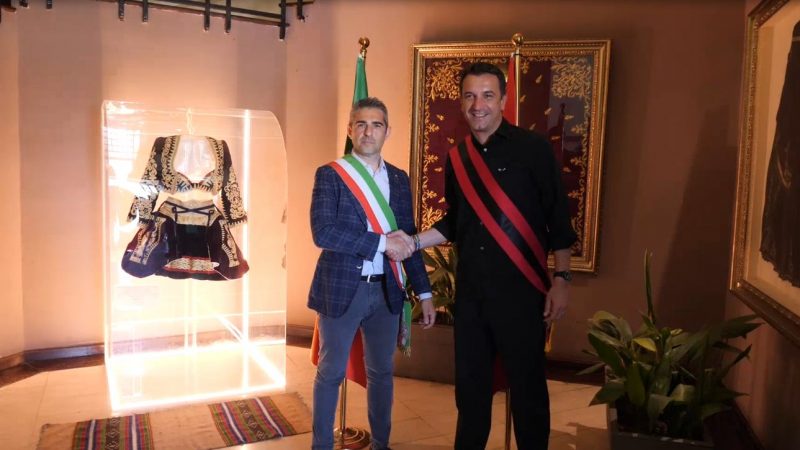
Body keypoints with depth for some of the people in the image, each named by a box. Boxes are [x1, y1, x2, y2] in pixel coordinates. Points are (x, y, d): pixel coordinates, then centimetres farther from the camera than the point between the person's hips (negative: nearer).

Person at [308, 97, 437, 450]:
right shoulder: (330, 174, -5)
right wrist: (382, 243, -18)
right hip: (341, 289, -4)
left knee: (381, 372, 16)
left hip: (386, 290, 4)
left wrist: (424, 292, 7)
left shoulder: (399, 179, 8)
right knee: (331, 373, 8)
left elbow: (408, 239, 11)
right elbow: (322, 232, -18)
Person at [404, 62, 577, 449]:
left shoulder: (533, 148, -6)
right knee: (469, 382, 16)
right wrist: (415, 241, 3)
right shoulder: (457, 158, 9)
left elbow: (558, 218, -6)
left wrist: (561, 279, -9)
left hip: (520, 288, -5)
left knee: (526, 385, 5)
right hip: (470, 289, 5)